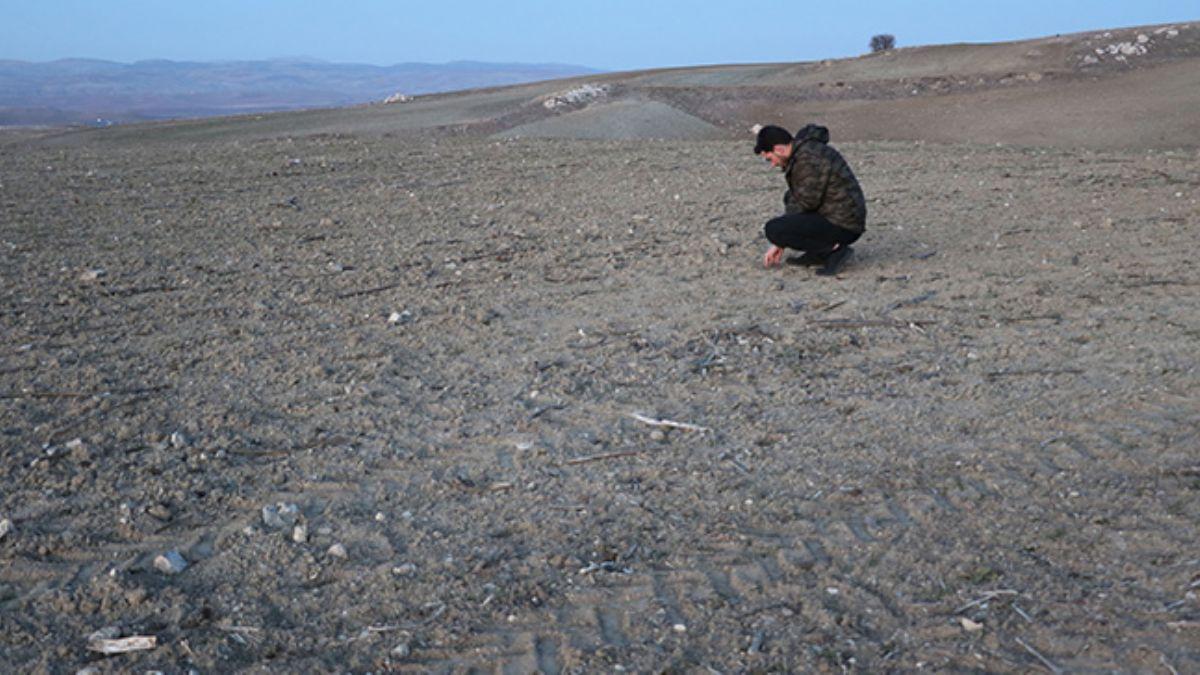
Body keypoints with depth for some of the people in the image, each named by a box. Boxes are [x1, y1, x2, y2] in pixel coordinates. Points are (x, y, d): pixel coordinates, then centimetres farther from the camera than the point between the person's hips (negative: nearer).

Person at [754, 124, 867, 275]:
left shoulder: (809, 158, -19)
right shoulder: (802, 151, 13)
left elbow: (806, 202, -17)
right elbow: (797, 201, 17)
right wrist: (779, 244, 15)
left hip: (843, 227, -10)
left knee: (772, 229, -15)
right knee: (789, 198, 26)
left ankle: (834, 249, -11)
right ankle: (817, 253, 14)